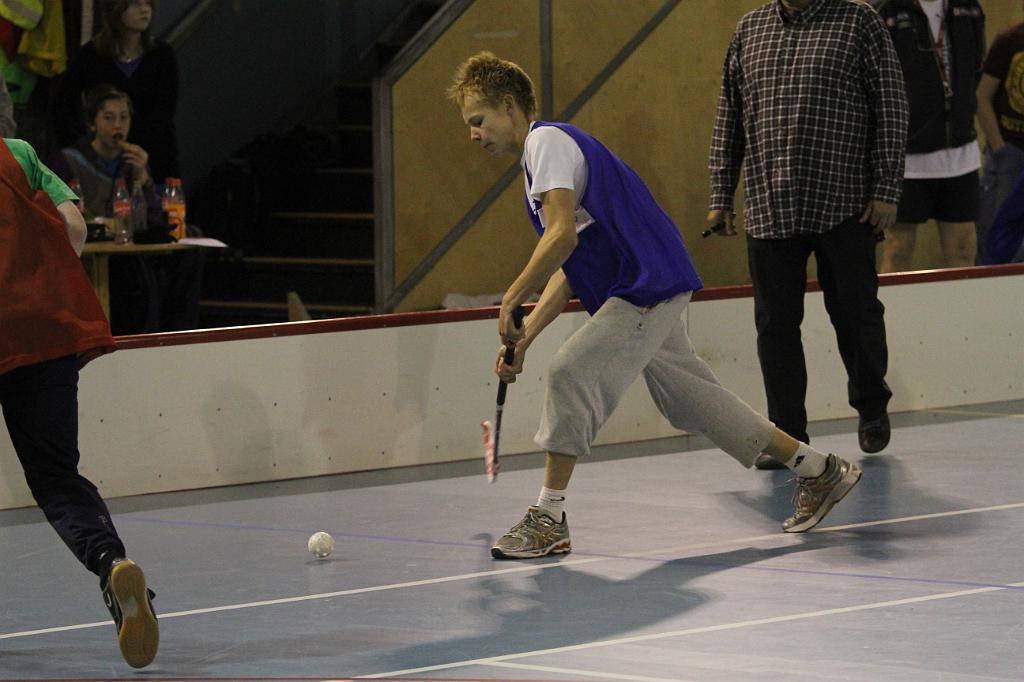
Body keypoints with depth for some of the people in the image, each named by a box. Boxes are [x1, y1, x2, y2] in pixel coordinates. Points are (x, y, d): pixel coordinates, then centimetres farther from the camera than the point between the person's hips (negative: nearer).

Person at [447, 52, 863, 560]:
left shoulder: (548, 141, -9)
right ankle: (818, 470, 22)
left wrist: (512, 299, -18)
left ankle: (548, 519, -16)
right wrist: (522, 337, 14)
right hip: (652, 291, 10)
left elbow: (562, 236, -24)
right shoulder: (541, 154, 21)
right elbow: (567, 270, 21)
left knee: (571, 372, -18)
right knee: (687, 399, 13)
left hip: (647, 288, -10)